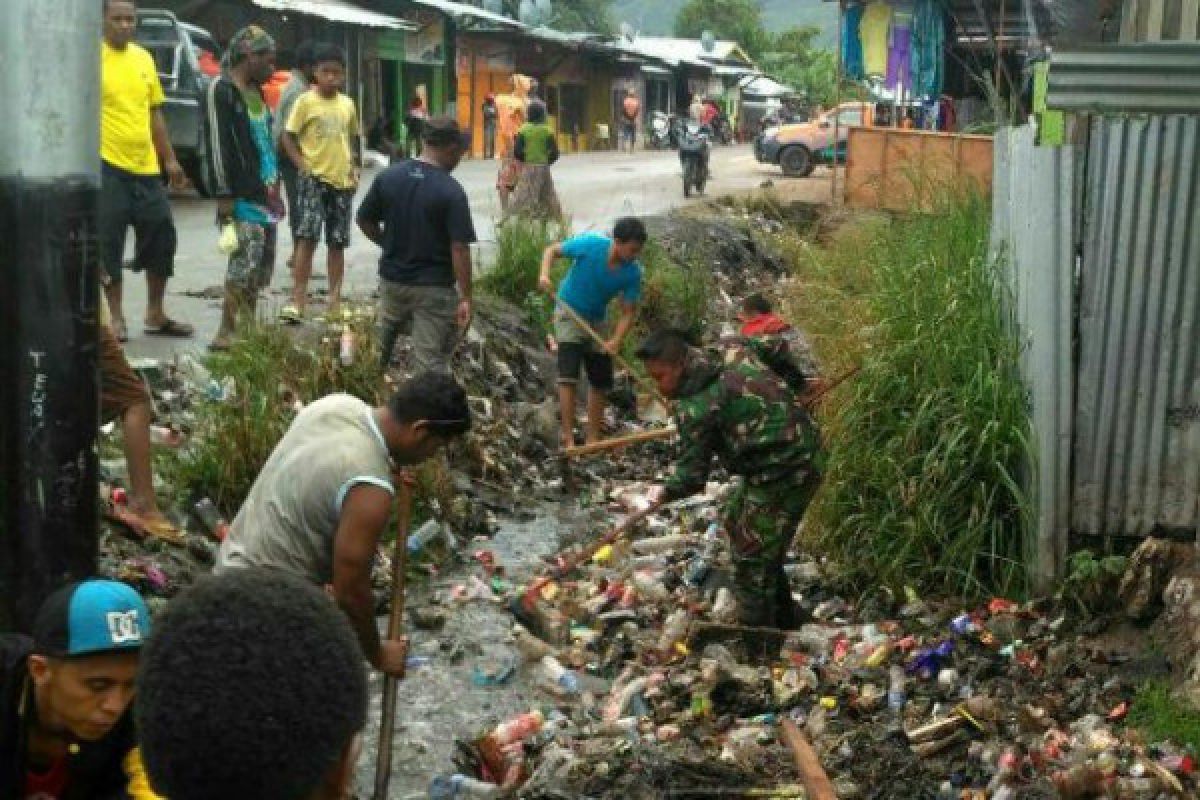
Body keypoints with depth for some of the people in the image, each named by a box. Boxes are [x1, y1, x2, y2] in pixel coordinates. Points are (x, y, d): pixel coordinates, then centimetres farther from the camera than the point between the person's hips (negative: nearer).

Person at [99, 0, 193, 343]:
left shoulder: (144, 57, 11)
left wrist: (170, 159, 15)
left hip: (146, 166, 6)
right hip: (106, 165, -6)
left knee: (161, 236, 8)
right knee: (109, 243, 0)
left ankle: (155, 314, 21)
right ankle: (116, 317, 11)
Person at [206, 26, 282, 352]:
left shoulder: (256, 90, 17)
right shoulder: (222, 89, -10)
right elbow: (218, 144, -15)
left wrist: (275, 182, 20)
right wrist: (224, 196, -19)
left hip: (265, 190, 9)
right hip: (243, 194, -9)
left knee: (264, 260, 11)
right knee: (247, 259, -14)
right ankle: (227, 332, -9)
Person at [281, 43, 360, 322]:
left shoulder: (347, 105, 9)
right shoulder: (306, 102, -4)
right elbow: (288, 137, -2)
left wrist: (353, 168, 8)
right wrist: (303, 166, -12)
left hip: (342, 181, 5)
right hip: (314, 179, -4)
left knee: (337, 242, 9)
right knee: (307, 238, -12)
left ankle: (335, 299, 17)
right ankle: (298, 301, -10)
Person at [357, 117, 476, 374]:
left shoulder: (388, 177, -2)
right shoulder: (451, 191, -17)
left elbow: (365, 221, 8)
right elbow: (459, 249, -18)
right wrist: (466, 297, -13)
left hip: (391, 280, 5)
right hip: (434, 289, -5)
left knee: (377, 352, 23)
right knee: (430, 363, 1)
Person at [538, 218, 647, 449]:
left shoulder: (632, 273, -18)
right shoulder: (590, 245, -26)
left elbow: (628, 312, -12)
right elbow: (552, 250, -12)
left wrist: (616, 340, -28)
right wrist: (545, 274, -31)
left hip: (597, 321, 4)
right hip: (569, 314, -4)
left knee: (600, 382, 8)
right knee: (568, 376, -15)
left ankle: (593, 439, 19)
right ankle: (568, 439, -13)